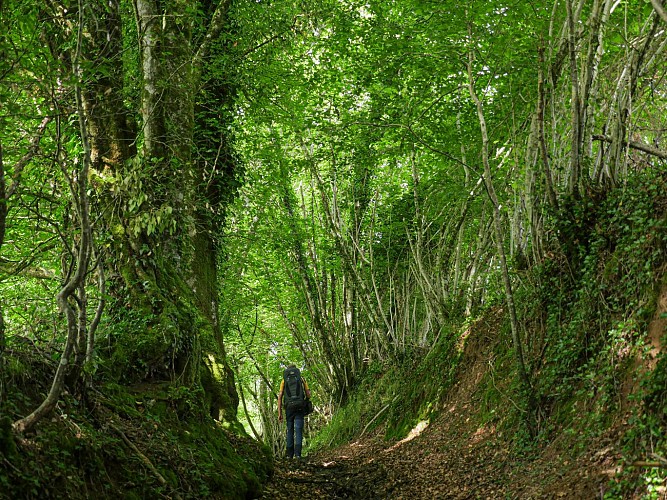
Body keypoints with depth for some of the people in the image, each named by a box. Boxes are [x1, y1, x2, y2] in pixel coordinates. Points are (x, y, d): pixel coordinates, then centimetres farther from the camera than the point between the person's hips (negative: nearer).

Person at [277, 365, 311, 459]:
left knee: (290, 431, 11)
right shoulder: (302, 379, 10)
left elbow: (280, 397, 2)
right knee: (298, 430, -4)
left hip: (288, 408, 1)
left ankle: (290, 454, 9)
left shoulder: (284, 380, 10)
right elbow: (308, 395, 4)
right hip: (299, 408, -1)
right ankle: (297, 453, -17)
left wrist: (280, 413, 3)